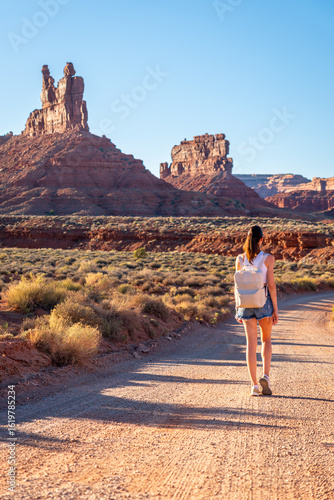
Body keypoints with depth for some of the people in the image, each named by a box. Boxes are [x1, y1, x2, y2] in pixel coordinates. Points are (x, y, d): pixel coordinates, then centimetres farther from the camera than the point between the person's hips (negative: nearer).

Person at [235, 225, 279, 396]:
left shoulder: (240, 259, 0)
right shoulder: (268, 258, -9)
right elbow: (271, 285, -10)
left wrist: (238, 309, 10)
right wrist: (275, 309, -4)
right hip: (264, 302, -2)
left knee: (251, 344, 5)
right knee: (266, 340, 18)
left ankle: (254, 385, 2)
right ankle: (265, 376, 1)